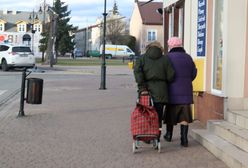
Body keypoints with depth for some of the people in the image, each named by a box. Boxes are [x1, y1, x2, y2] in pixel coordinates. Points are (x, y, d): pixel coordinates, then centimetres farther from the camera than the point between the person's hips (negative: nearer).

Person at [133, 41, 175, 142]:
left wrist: (142, 87, -12)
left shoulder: (142, 58, 8)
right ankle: (157, 140, 4)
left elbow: (137, 71, -9)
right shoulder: (165, 59, 8)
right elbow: (170, 75, -1)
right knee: (158, 117, 4)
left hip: (147, 90, 0)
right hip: (160, 92, 0)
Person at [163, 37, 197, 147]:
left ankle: (169, 135, 29)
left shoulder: (168, 57, -8)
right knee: (184, 116, 2)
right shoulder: (188, 57, 5)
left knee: (170, 112, 14)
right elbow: (193, 73, 10)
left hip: (172, 90, -2)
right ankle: (184, 139, -3)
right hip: (186, 91, 2)